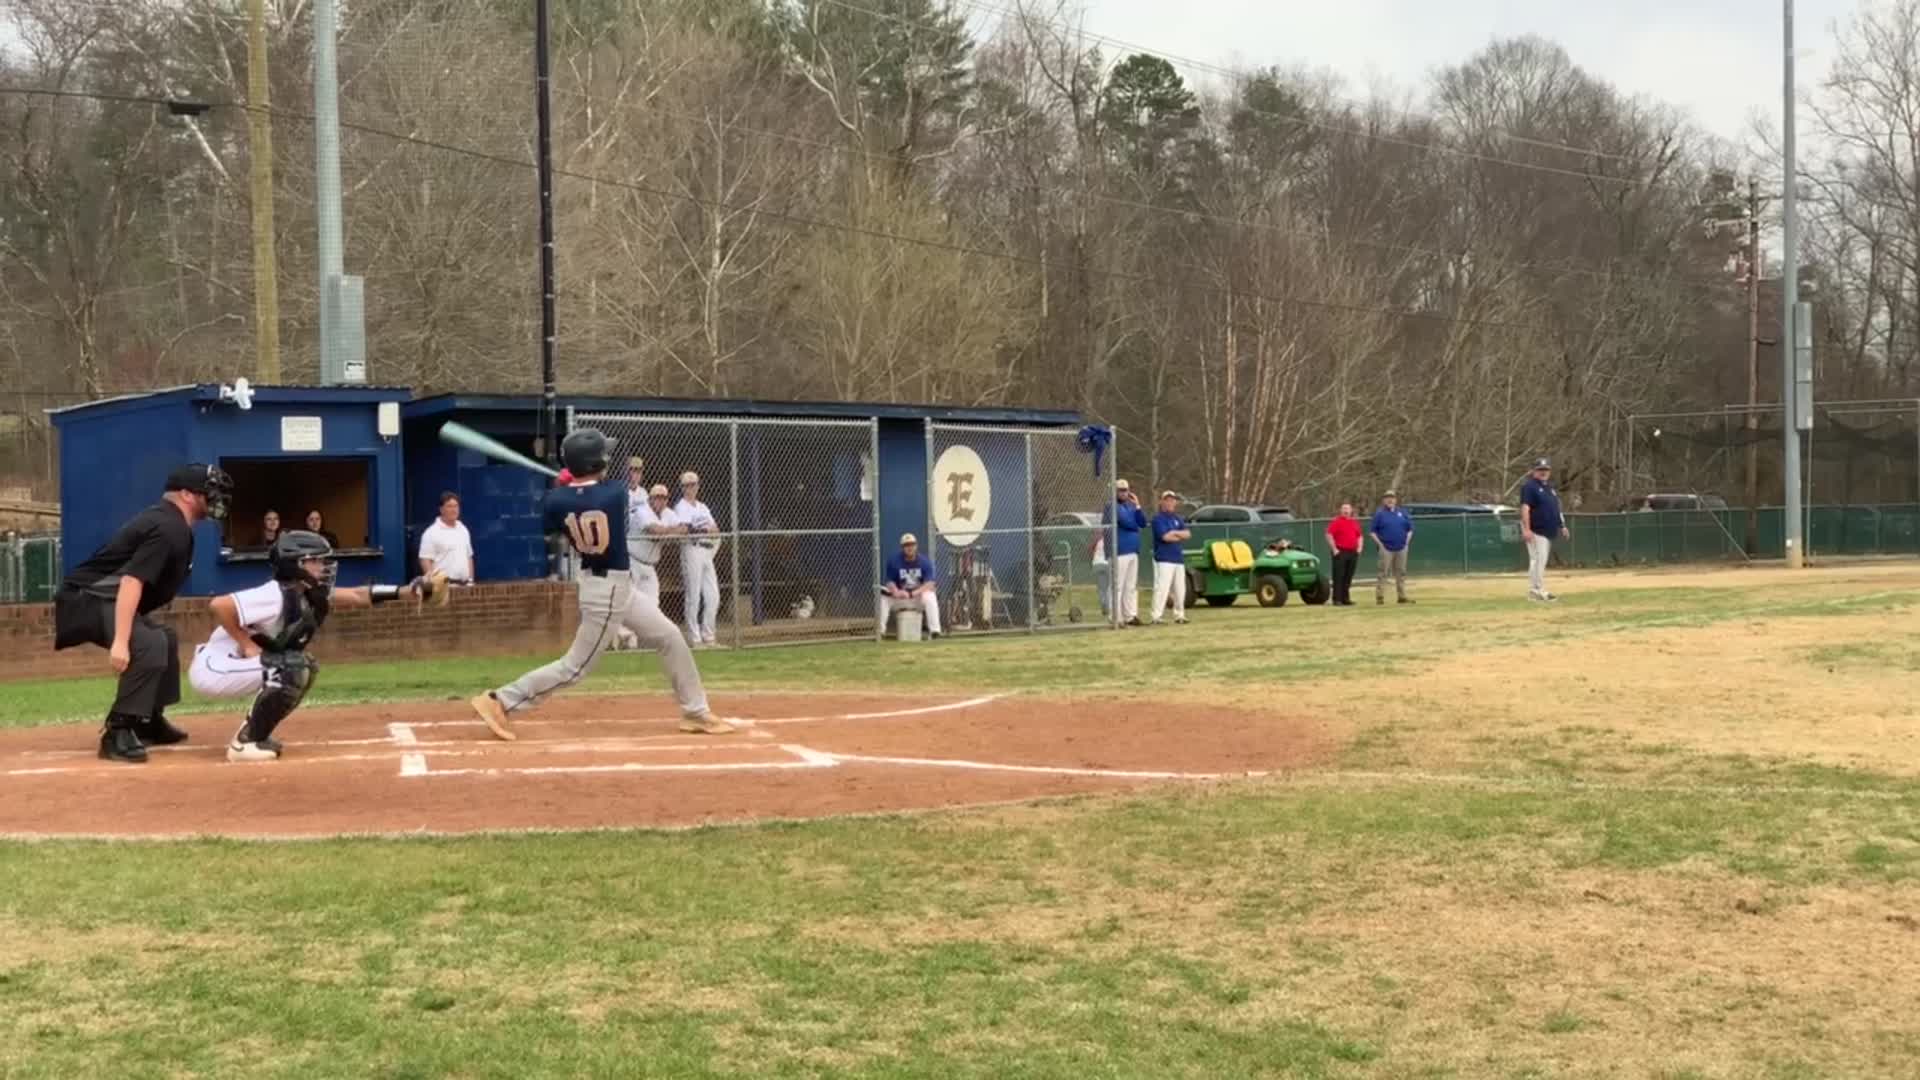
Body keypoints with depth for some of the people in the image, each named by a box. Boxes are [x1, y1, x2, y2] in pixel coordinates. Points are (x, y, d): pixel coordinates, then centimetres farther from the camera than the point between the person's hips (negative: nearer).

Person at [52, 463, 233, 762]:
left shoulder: (168, 521, 15)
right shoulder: (168, 527, -19)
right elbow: (131, 581, -30)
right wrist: (120, 641, -37)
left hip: (101, 600, 12)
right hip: (90, 599, -12)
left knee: (165, 639, 26)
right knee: (150, 644, -31)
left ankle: (149, 723, 31)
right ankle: (118, 732, -28)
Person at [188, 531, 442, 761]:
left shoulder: (311, 594, 3)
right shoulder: (276, 596, -24)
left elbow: (357, 597, 1)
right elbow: (218, 605, -32)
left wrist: (411, 591, -9)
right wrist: (247, 645, -24)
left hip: (234, 666, 10)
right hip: (214, 668, -10)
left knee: (302, 669, 13)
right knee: (293, 667, -21)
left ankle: (251, 732, 14)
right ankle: (246, 742, -12)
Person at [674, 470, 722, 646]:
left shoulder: (702, 507, 21)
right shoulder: (681, 507, -1)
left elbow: (716, 529, 14)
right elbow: (685, 528, -17)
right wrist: (706, 530, -24)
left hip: (708, 552, 7)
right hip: (692, 551, -7)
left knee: (713, 597, 5)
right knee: (693, 596, -7)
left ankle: (708, 635, 13)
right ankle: (694, 637, -4)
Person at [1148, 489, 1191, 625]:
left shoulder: (1177, 519, 18)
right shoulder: (1158, 519, -4)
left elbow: (1187, 534, 7)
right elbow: (1166, 537, -16)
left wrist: (1174, 533, -8)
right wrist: (1179, 535, -2)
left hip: (1178, 558, 8)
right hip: (1164, 559, -7)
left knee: (1180, 589, 10)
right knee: (1162, 588, -16)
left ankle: (1179, 615, 22)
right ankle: (1156, 617, -18)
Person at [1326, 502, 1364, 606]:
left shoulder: (1355, 522, 15)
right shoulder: (1336, 522, -4)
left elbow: (1360, 536, 24)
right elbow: (1329, 535, -11)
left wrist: (1359, 547, 10)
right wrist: (1334, 549, -14)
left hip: (1353, 553, 6)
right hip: (1340, 552, -6)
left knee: (1348, 577, 9)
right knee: (1338, 576, -6)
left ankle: (1346, 598, 15)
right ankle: (1337, 599, -4)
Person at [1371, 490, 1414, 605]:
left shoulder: (1402, 513, 11)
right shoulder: (1379, 513, 0)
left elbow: (1410, 528, 16)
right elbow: (1373, 531, 0)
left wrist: (1407, 542, 5)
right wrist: (1379, 544, -8)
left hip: (1401, 548, 4)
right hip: (1386, 548, -4)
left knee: (1401, 573, 8)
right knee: (1383, 573, -7)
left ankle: (1402, 596, 14)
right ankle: (1380, 597, -5)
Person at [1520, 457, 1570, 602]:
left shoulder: (1550, 487, 19)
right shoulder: (1529, 486, -9)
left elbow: (1555, 508, 25)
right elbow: (1525, 508, -18)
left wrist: (1562, 526, 19)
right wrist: (1526, 529, -26)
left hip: (1549, 531, 9)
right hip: (1536, 531, -9)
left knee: (1541, 561, 10)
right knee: (1538, 560, -13)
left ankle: (1534, 590, 15)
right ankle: (1538, 591, -13)